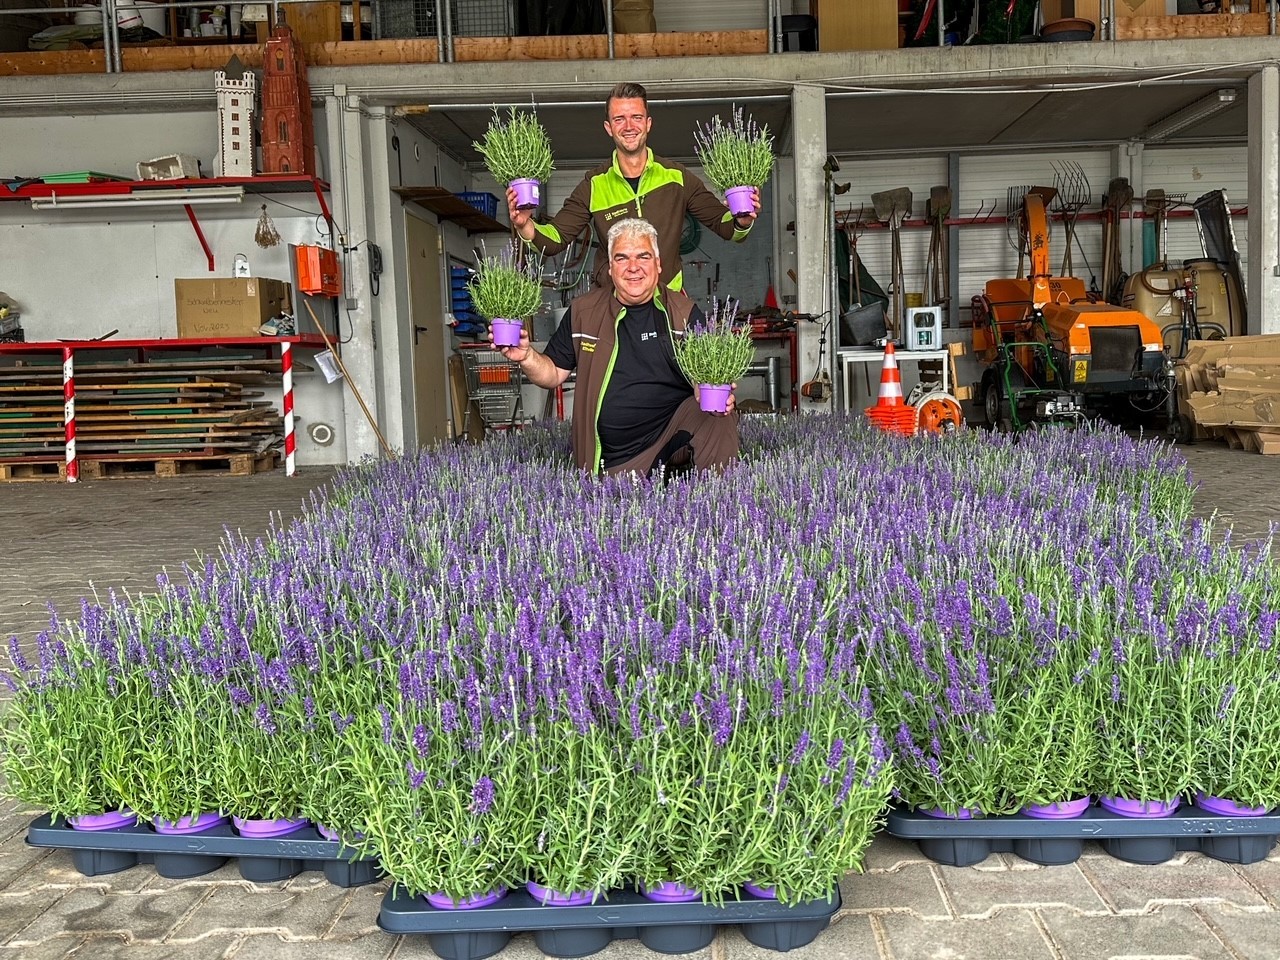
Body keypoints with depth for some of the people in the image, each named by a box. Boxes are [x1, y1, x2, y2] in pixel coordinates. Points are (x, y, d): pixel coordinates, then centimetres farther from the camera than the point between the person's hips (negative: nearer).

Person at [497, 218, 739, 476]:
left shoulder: (684, 312, 3)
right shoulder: (583, 311, 7)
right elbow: (554, 373, 11)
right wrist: (526, 357, -11)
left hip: (675, 431, -2)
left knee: (720, 420, -28)